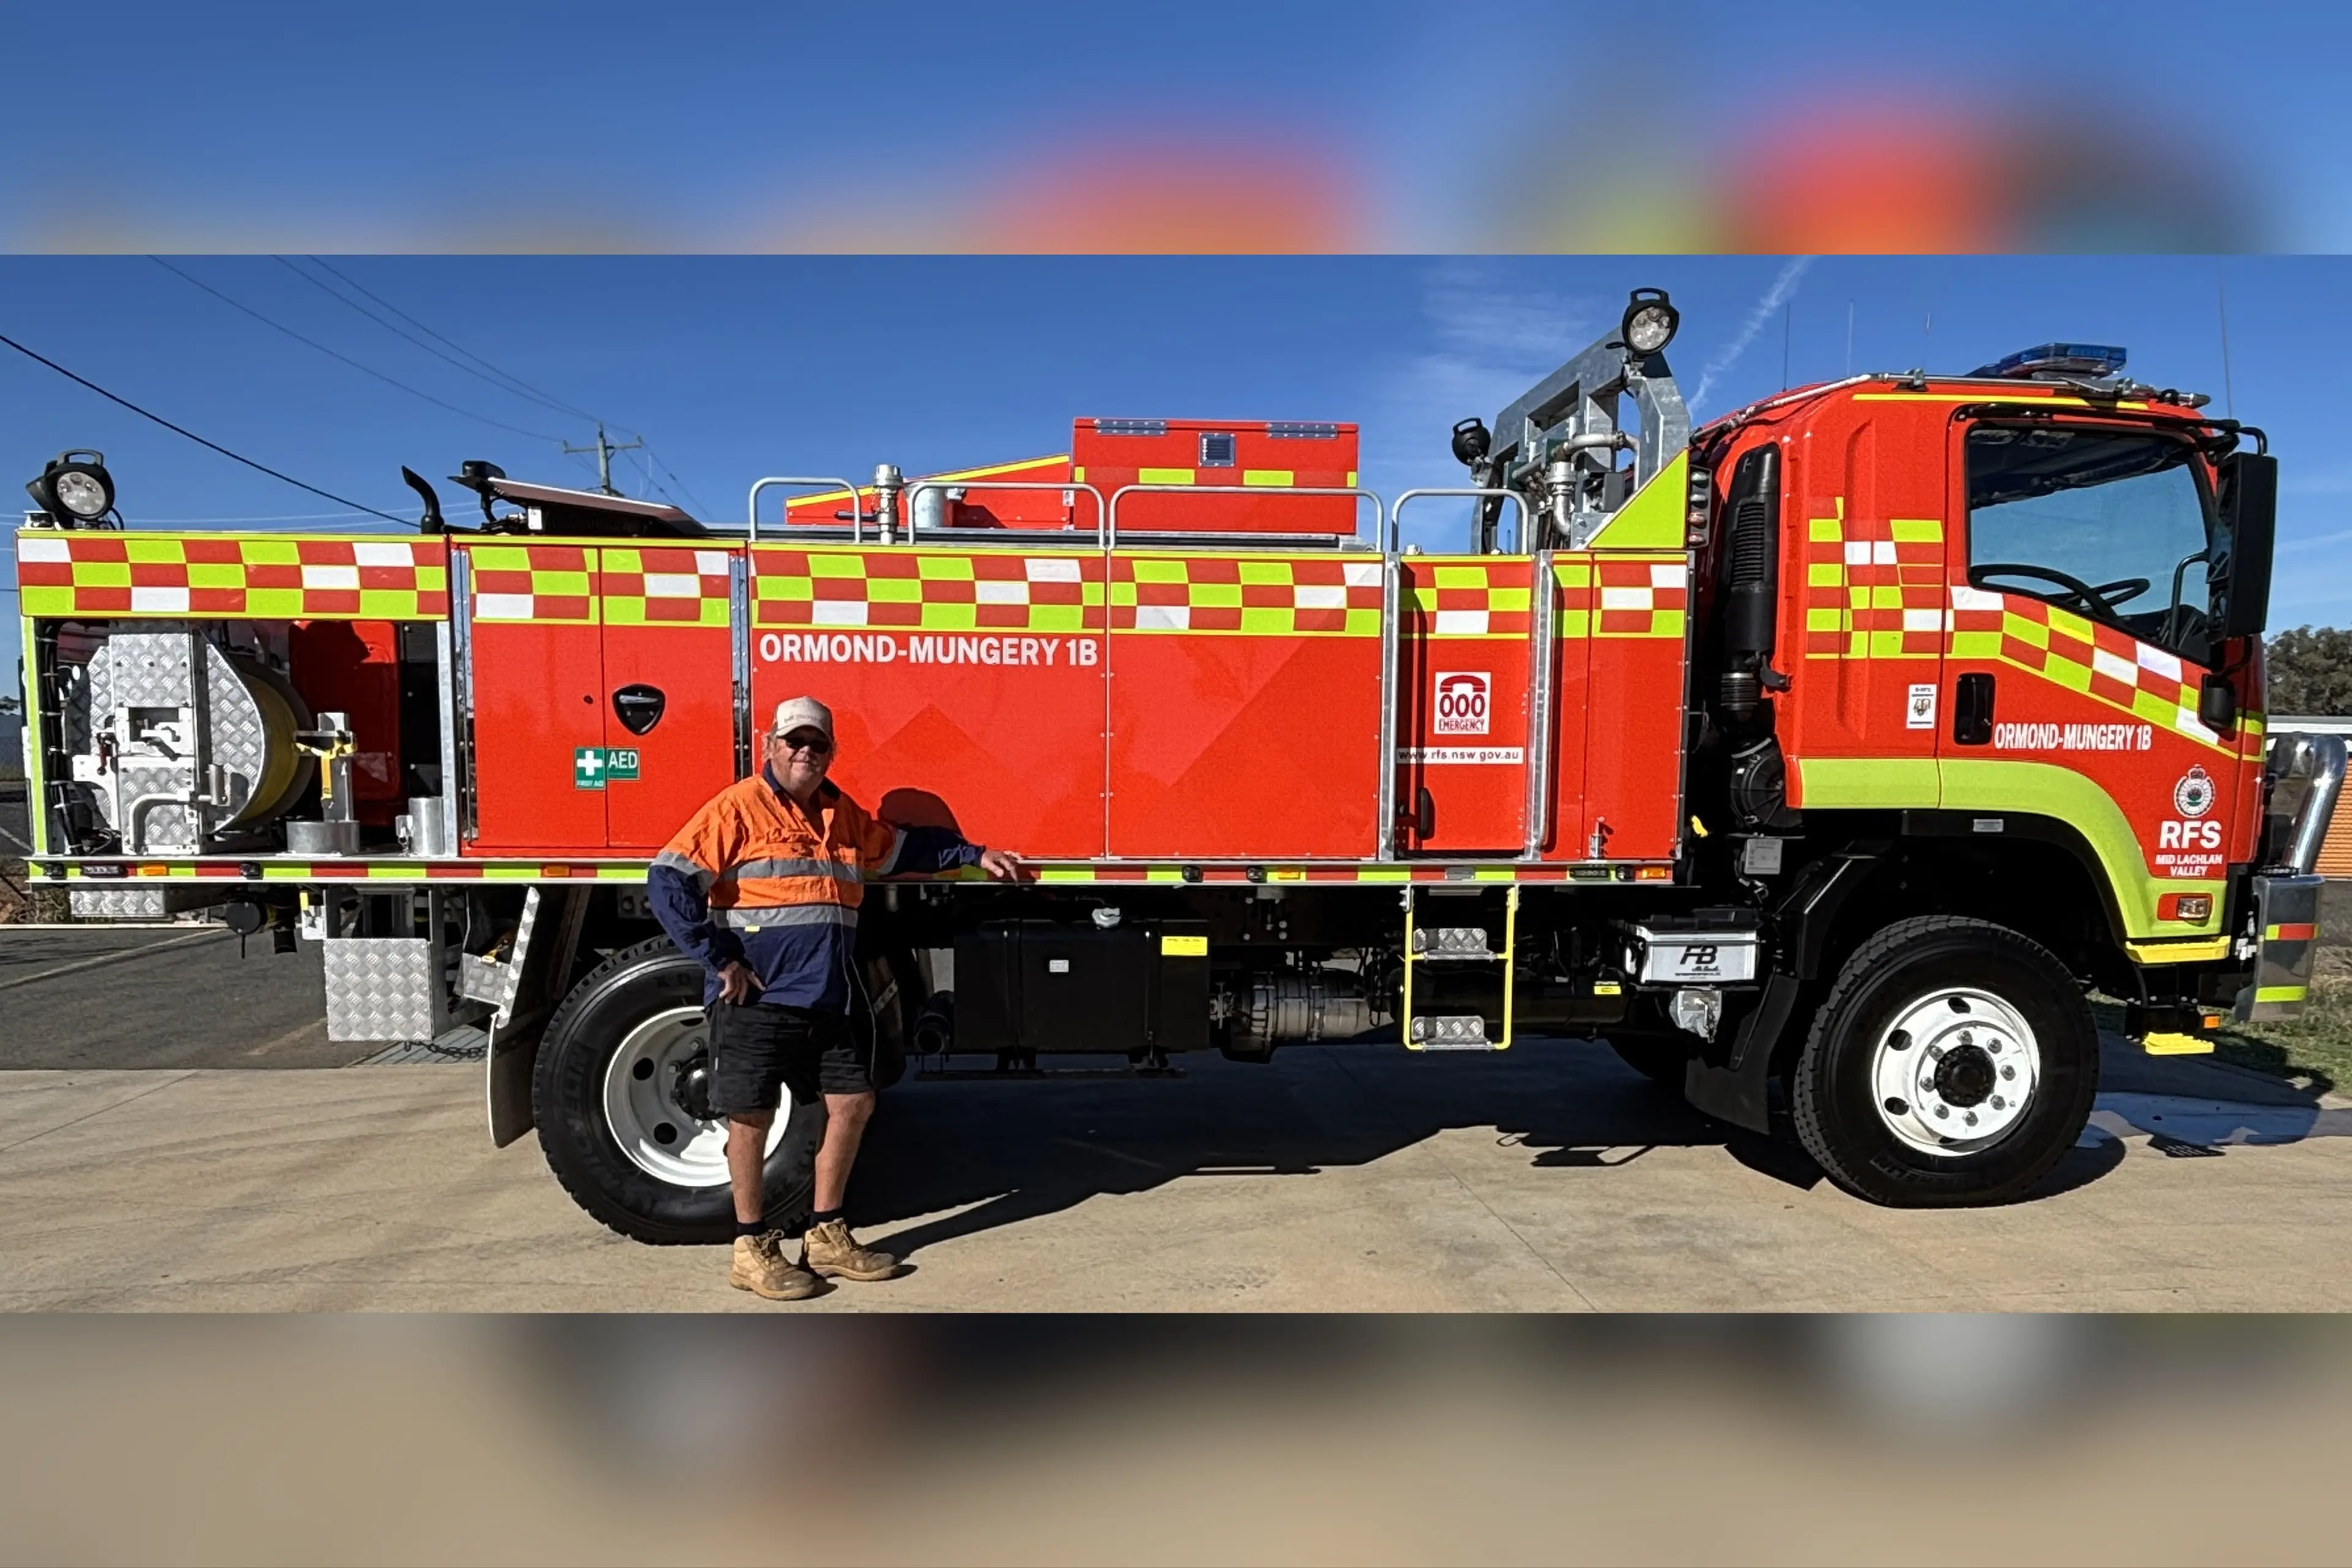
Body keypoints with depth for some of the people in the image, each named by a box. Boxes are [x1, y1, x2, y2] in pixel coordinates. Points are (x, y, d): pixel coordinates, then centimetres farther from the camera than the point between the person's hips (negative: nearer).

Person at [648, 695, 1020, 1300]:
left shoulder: (843, 814, 14)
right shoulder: (737, 809, -7)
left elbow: (904, 847, 30)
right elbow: (668, 882, -12)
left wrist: (974, 855, 25)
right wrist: (719, 959, -14)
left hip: (826, 1001, 7)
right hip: (755, 999, -7)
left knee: (853, 1101, 9)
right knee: (751, 1116, 1)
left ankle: (826, 1236, 24)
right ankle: (752, 1250, 17)